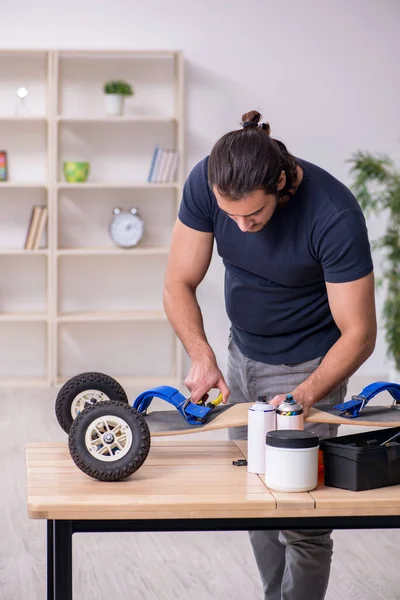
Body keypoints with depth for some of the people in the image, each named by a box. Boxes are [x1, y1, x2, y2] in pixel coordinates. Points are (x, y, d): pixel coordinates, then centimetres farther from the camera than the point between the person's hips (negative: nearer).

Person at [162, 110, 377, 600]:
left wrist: (304, 397, -36)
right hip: (243, 355, 5)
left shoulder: (335, 214, -32)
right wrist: (202, 356, -24)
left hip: (308, 368, -5)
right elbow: (179, 284, -9)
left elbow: (358, 334, -24)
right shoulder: (204, 183, -20)